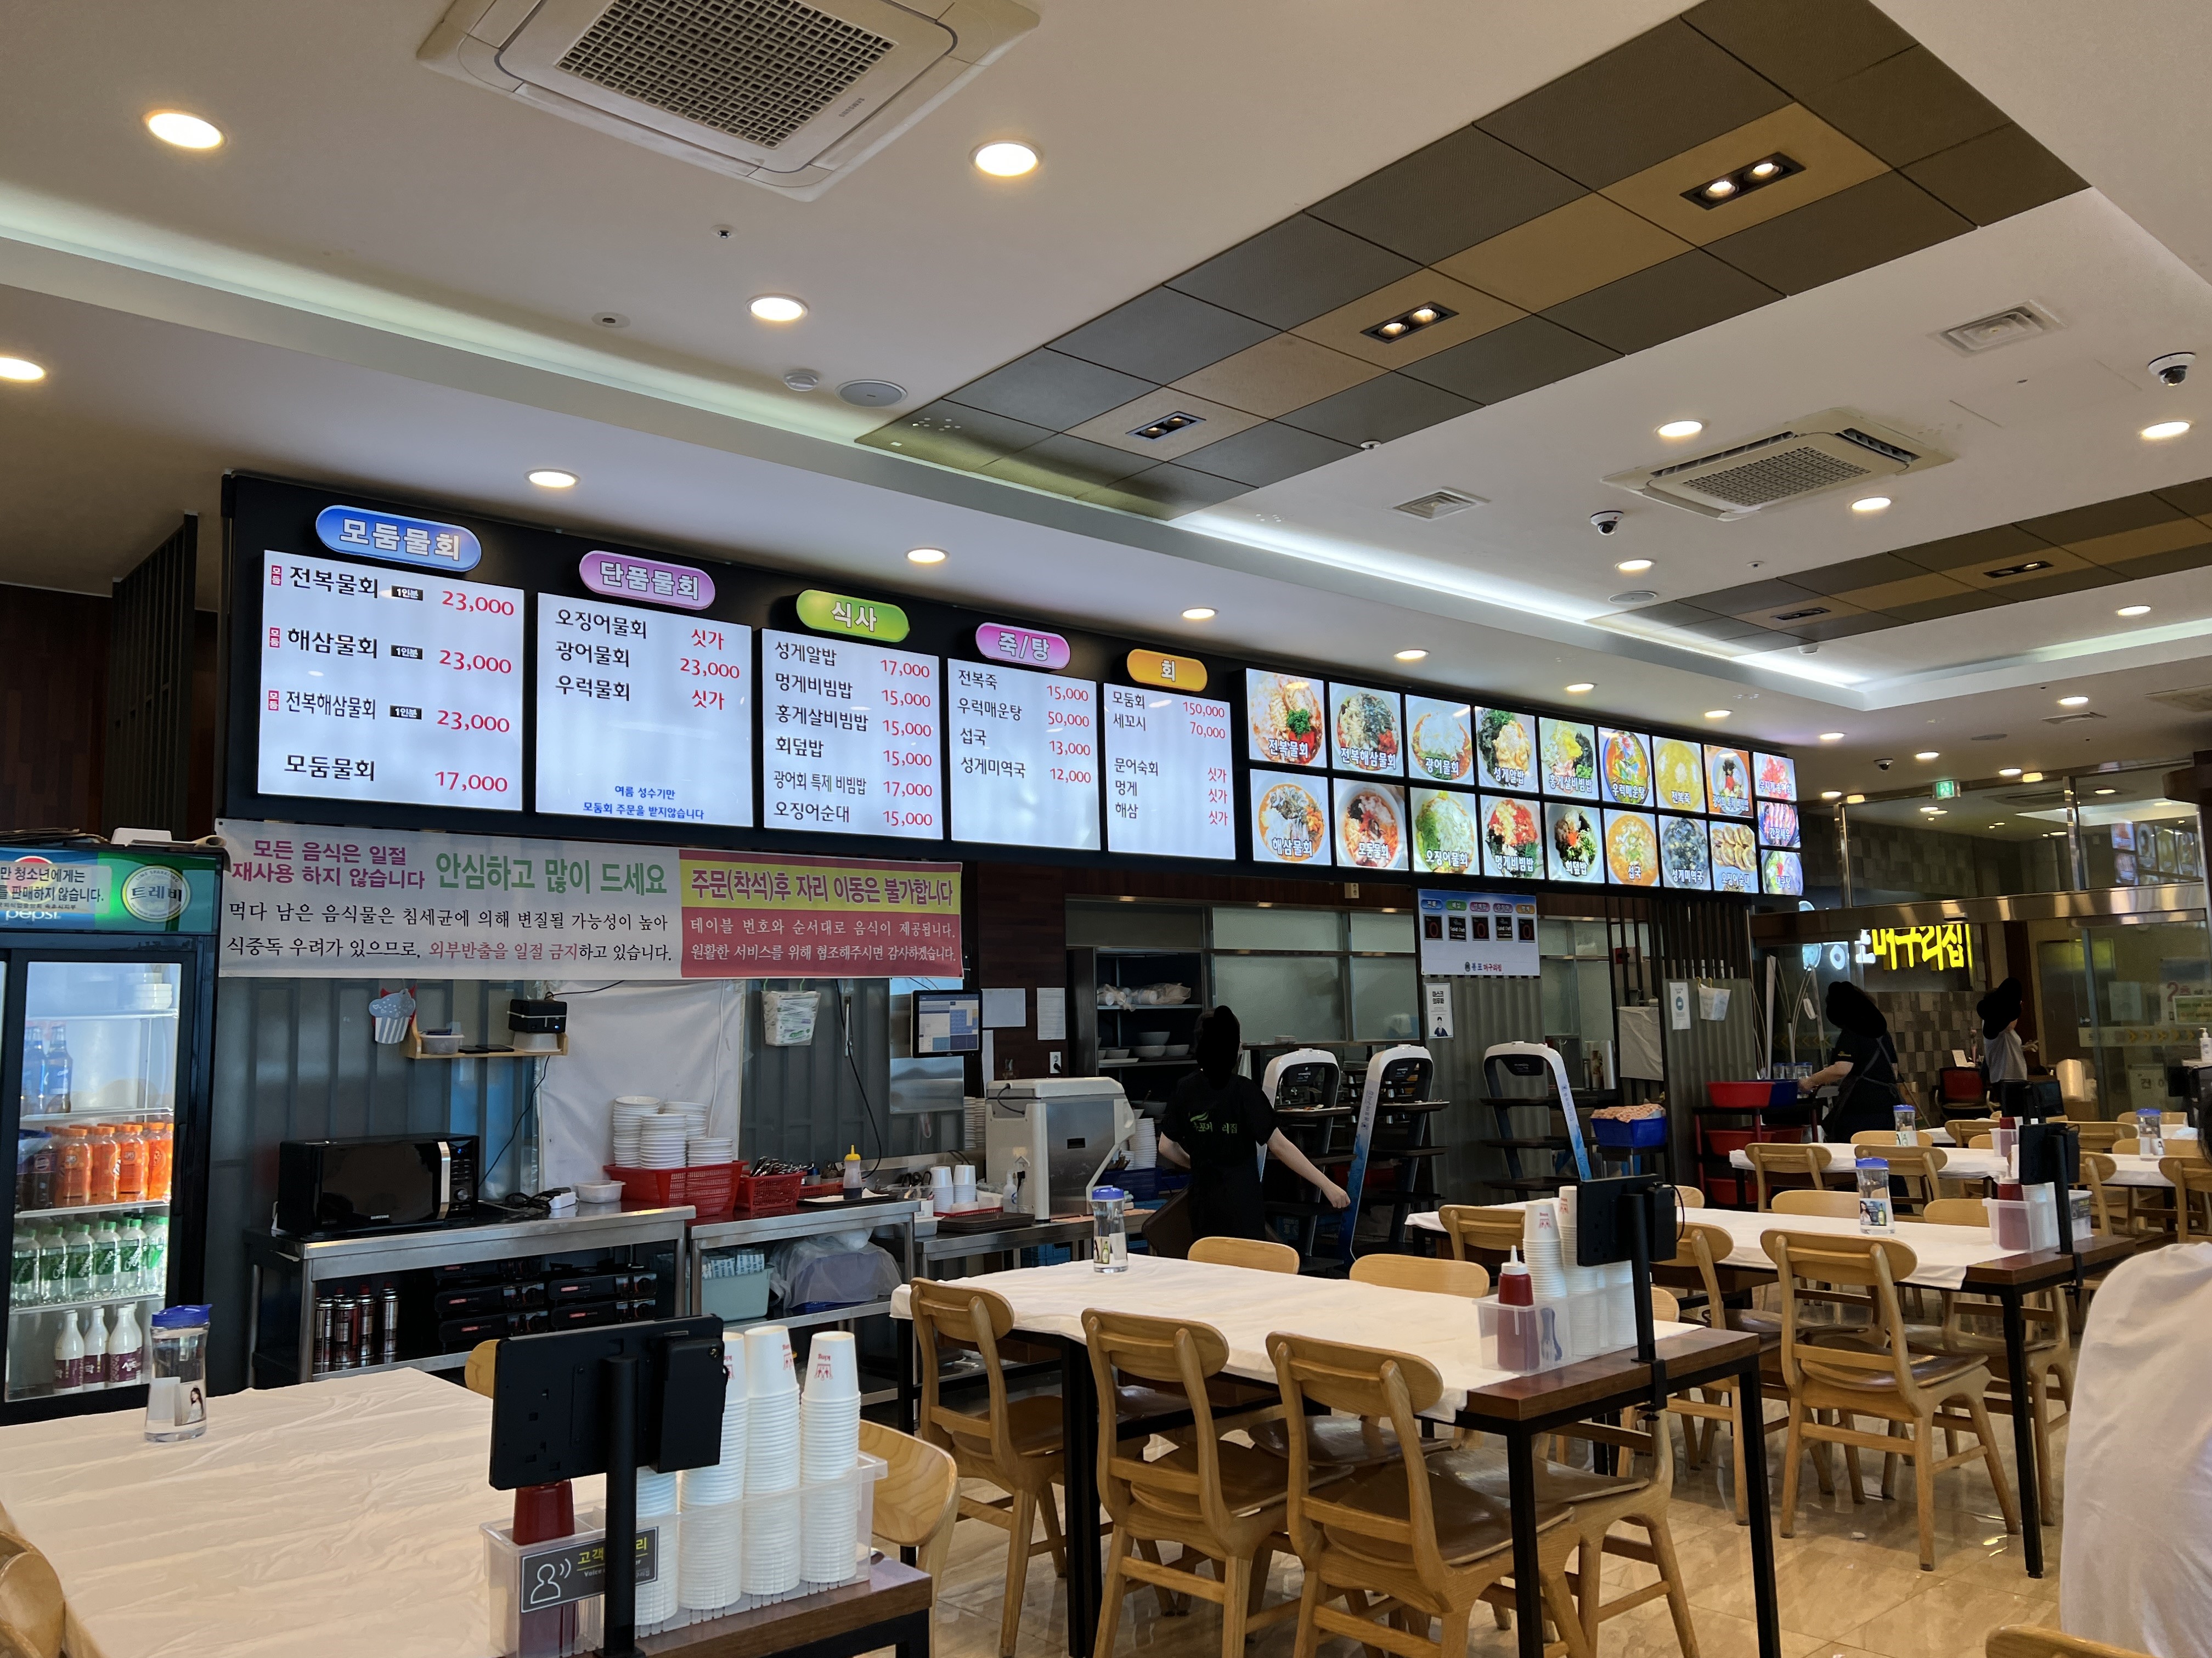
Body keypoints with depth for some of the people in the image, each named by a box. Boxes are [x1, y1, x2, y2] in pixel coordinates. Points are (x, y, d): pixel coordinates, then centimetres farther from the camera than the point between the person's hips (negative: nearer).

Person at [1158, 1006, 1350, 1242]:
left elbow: (1166, 1147, 7)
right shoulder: (1243, 1090, -14)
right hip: (1242, 1207, -5)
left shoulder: (1185, 1090, 0)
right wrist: (1327, 1185, -12)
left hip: (1204, 1205, 5)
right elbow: (1279, 1146, -16)